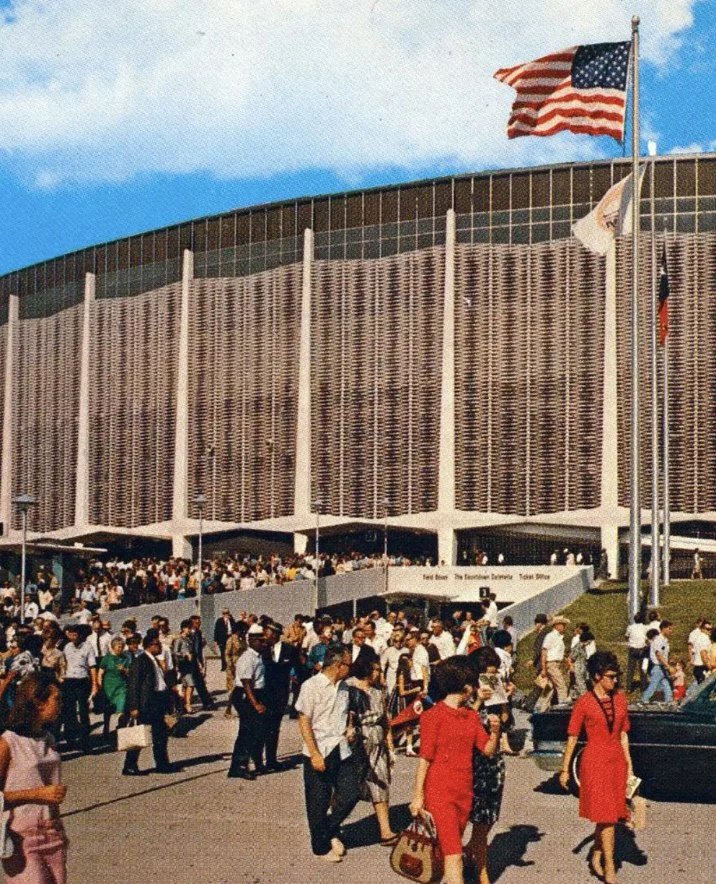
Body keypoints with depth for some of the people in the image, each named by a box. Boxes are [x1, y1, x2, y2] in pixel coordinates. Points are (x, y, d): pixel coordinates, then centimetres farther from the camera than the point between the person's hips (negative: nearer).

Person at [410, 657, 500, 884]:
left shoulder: (471, 716, 12)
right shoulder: (433, 716, -8)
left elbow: (488, 750, 10)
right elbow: (425, 758, -8)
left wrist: (495, 731, -10)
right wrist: (418, 795, -8)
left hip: (464, 793, 6)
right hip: (439, 793, -6)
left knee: (445, 851, 12)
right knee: (454, 854, -11)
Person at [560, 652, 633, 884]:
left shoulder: (620, 699, 7)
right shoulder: (584, 703, -7)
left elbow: (623, 734, 13)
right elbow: (572, 738, -3)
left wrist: (629, 765, 12)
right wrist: (565, 770, -1)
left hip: (617, 761, 5)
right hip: (595, 762, -5)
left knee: (607, 816, 11)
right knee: (606, 816, -6)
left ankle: (596, 857, 28)